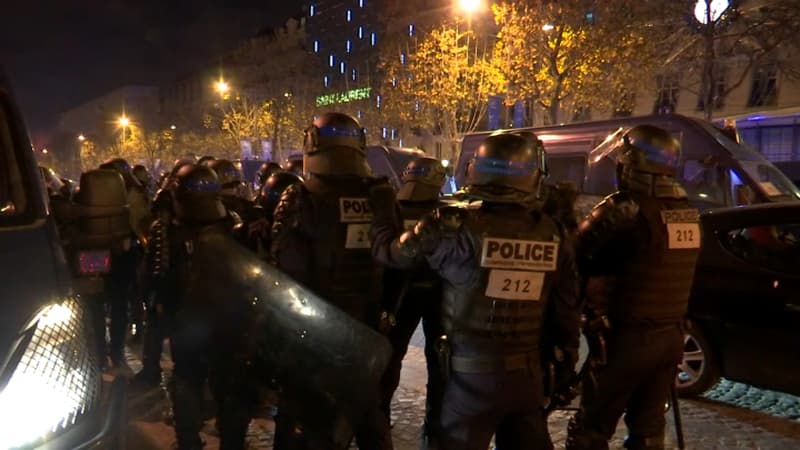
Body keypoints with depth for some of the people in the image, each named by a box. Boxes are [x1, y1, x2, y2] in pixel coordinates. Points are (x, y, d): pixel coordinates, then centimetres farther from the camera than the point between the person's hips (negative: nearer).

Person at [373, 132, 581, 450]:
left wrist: (380, 210, 15)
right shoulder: (552, 234, -3)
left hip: (472, 372, -4)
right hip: (528, 372, 4)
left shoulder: (459, 225, -17)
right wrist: (566, 360, 18)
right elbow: (566, 307, 4)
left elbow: (391, 250, -6)